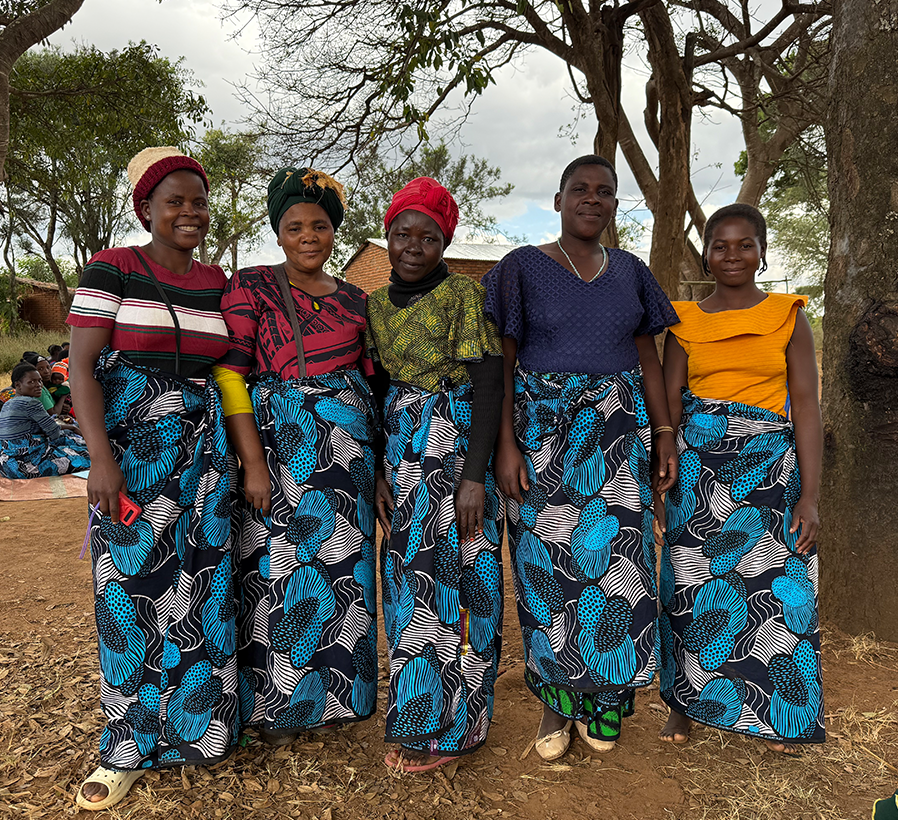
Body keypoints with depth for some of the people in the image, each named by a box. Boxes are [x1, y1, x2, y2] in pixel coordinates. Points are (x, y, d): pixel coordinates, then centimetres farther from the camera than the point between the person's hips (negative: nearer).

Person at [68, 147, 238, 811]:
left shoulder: (217, 283, 10)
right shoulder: (110, 270, -2)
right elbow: (82, 366, -8)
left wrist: (237, 454, 9)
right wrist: (101, 456, -18)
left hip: (204, 450, 4)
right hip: (130, 449, -3)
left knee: (201, 582, 8)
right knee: (131, 584, 3)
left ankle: (195, 724, 27)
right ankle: (129, 746, 21)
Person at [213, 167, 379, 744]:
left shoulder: (353, 298, 12)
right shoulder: (251, 287, -1)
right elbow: (228, 374, -9)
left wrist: (378, 458, 10)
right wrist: (253, 461, -16)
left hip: (349, 448, 5)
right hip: (280, 445, -4)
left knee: (343, 568, 10)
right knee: (280, 572, 2)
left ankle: (336, 692, 28)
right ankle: (277, 705, 21)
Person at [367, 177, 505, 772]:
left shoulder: (465, 294, -6)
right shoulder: (376, 304, 12)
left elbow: (488, 386, -12)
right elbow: (377, 390, 14)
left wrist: (474, 475, -18)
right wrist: (376, 469, 5)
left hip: (458, 445, -6)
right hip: (401, 451, 6)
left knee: (449, 575, -2)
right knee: (408, 574, 10)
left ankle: (450, 726, 14)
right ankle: (417, 715, 26)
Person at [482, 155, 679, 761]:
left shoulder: (629, 272, 12)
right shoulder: (524, 268, 1)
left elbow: (649, 358, 13)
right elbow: (501, 362, -4)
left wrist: (664, 433, 5)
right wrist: (505, 445, -12)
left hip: (617, 432, 3)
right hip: (543, 431, -3)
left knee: (616, 559, 2)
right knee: (548, 566, 2)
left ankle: (602, 701, 21)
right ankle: (556, 704, 19)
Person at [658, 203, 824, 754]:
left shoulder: (788, 317, 3)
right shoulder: (686, 322, 7)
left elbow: (807, 409, -1)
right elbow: (670, 402, 7)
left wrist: (810, 496, -7)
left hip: (770, 462, 0)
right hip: (697, 464, 1)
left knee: (778, 588, 3)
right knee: (693, 583, 5)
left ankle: (777, 714, 24)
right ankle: (685, 704, 23)